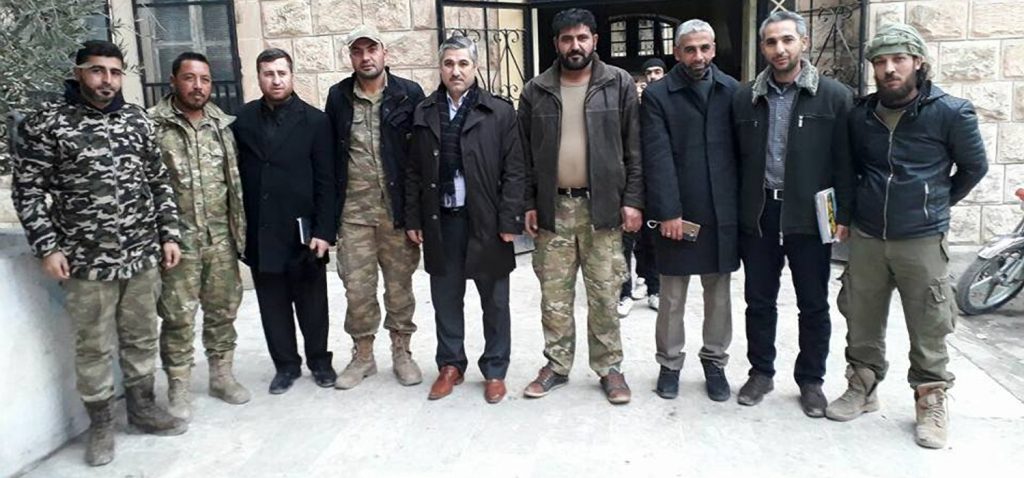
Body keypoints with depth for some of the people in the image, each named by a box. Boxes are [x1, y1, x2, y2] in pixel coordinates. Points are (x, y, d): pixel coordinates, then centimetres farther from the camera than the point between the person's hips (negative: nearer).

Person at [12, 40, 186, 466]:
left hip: (143, 255, 4)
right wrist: (47, 247, -10)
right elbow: (28, 191, -4)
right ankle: (100, 423, 23)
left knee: (141, 338, 14)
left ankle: (142, 407, 31)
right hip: (86, 260, -3)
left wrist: (169, 234, 6)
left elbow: (159, 181, 11)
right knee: (94, 347, 7)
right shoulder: (46, 123, -5)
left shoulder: (137, 119, 7)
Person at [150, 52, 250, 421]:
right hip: (178, 238, -4)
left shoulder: (222, 125, 9)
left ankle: (222, 375, 28)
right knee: (178, 316, 3)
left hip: (221, 237, 4)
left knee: (223, 309, 13)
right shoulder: (153, 125, -6)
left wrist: (240, 228, 9)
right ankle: (178, 387, 17)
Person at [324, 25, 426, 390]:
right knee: (356, 287, 6)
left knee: (399, 285, 9)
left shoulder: (409, 94, -2)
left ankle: (402, 353, 25)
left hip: (398, 208, -1)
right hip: (353, 211, 2)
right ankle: (362, 355, 22)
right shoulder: (338, 96, 4)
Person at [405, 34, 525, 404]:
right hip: (440, 221, 3)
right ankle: (450, 365, 29)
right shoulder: (424, 113, 7)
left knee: (494, 302, 9)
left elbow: (514, 171, -5)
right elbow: (415, 171, 8)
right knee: (446, 300, 13)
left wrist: (509, 221, -10)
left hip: (486, 221, -2)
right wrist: (413, 219, 4)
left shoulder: (499, 112, -3)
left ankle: (495, 370, 24)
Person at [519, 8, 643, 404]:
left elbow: (634, 149, -1)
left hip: (602, 206, -1)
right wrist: (528, 203, 1)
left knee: (604, 295, 5)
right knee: (554, 295, 8)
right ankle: (556, 366, 22)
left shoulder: (619, 84, 0)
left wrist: (632, 200, -7)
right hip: (553, 207, 2)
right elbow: (525, 153, 7)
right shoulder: (536, 91, 5)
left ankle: (609, 368, 18)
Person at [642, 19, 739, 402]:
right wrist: (669, 212, -14)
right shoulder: (657, 95, -2)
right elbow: (658, 159, -8)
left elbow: (743, 149, 6)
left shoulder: (732, 91, 6)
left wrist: (744, 204, 0)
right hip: (677, 212, -2)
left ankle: (715, 362, 25)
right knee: (673, 297, 6)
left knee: (719, 293, 11)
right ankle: (669, 364, 21)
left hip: (722, 211, 2)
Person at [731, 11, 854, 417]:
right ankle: (761, 372, 28)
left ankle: (811, 380, 25)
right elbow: (735, 158, 7)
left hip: (809, 216, -2)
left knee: (813, 304, 9)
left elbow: (844, 161, -3)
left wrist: (843, 215, -7)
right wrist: (735, 211, 3)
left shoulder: (834, 96, -2)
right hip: (758, 214, 2)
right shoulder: (745, 97, 5)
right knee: (759, 301, 11)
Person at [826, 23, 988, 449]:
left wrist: (936, 204, 11)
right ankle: (863, 388, 29)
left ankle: (931, 402, 22)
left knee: (928, 328, 5)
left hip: (922, 239, -3)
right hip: (865, 237, 3)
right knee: (861, 321, 12)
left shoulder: (951, 112, -7)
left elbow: (974, 167, 5)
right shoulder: (860, 115, 3)